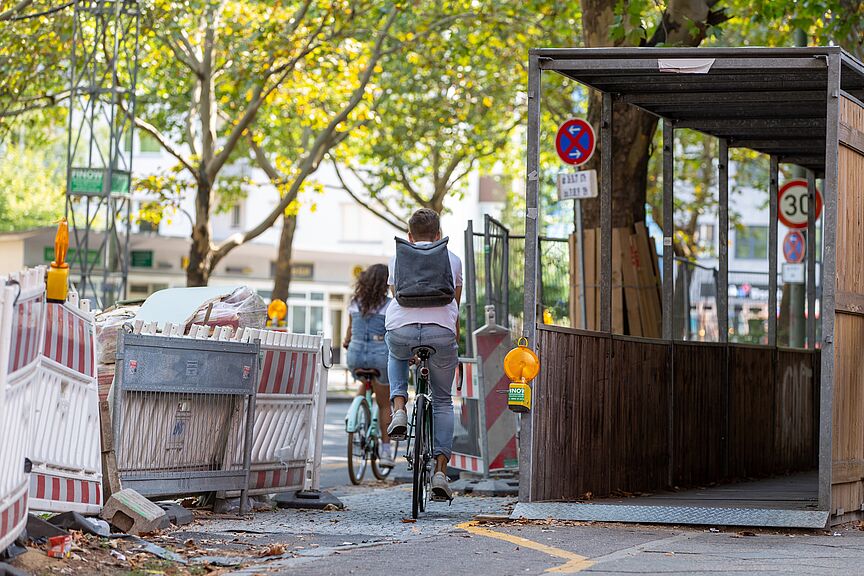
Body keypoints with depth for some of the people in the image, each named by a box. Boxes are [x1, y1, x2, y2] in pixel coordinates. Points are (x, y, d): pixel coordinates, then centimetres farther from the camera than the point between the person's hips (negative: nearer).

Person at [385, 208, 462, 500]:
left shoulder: (397, 258, 22)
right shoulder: (452, 259, 21)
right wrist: (454, 343, 44)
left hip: (401, 331, 0)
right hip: (441, 332, 0)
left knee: (397, 357, 38)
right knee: (443, 401, 17)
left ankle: (399, 410, 13)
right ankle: (440, 471, 5)